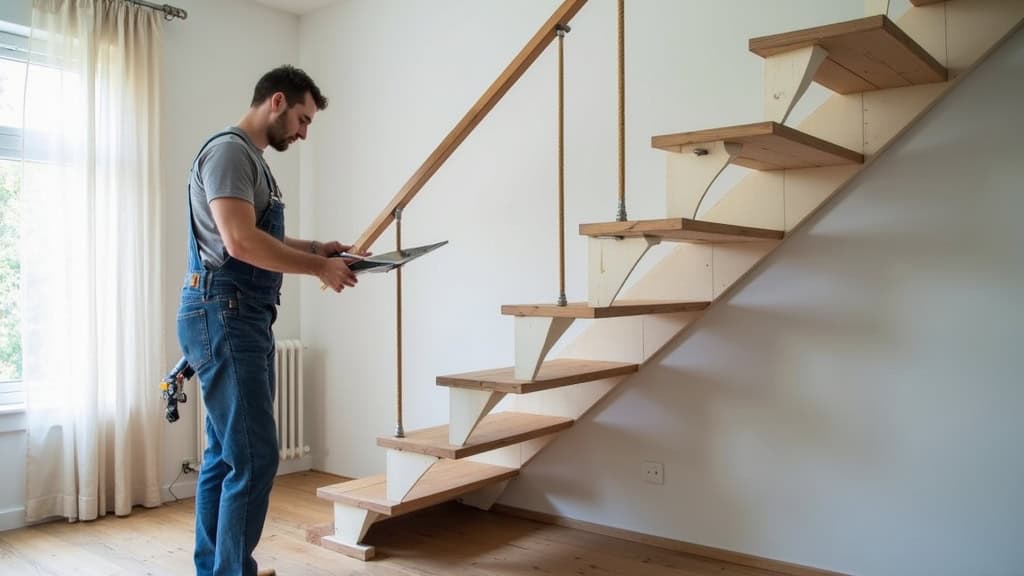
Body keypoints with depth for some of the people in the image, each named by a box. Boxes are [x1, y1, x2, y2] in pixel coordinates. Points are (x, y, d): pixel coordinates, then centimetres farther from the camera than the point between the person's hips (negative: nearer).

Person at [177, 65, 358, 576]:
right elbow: (240, 241, -22)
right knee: (254, 456, -10)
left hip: (244, 318, 10)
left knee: (226, 453, 14)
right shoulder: (228, 150, -10)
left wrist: (315, 247, 14)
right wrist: (318, 267, -14)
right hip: (224, 315, -10)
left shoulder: (251, 158, 21)